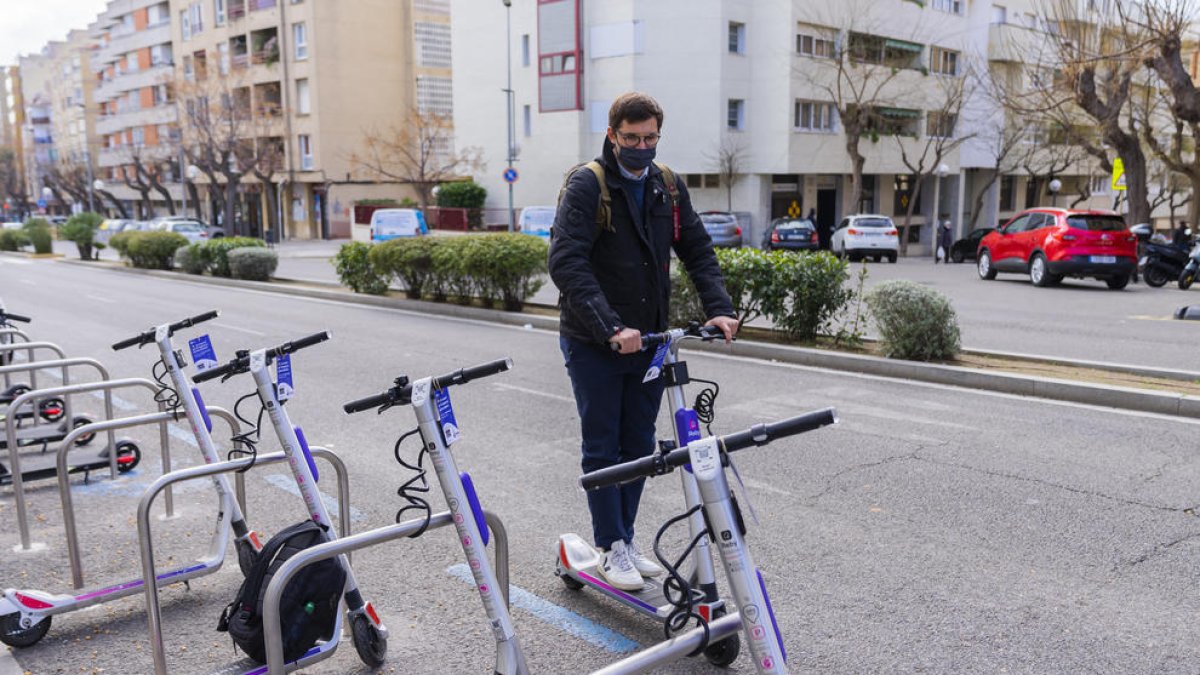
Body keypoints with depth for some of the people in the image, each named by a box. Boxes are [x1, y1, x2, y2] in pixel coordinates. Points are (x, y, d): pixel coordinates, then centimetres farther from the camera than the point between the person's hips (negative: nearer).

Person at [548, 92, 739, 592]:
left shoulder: (667, 186, 5)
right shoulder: (586, 184, -13)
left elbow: (698, 251, 8)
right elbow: (566, 264, -23)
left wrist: (718, 308, -9)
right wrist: (610, 327, -33)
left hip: (647, 340, 6)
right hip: (594, 344, -5)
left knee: (639, 446, 12)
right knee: (603, 447, 4)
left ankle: (625, 539, 27)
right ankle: (611, 548, 17)